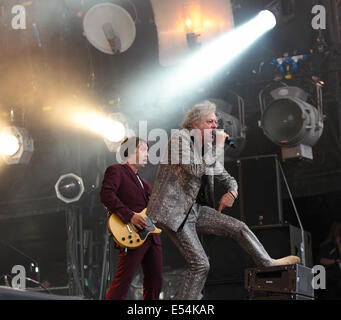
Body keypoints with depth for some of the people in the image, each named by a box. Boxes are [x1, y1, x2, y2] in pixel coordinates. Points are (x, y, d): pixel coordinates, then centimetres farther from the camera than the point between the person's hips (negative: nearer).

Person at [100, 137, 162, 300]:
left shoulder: (143, 181, 27)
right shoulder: (116, 170, 1)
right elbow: (106, 195, -15)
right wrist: (130, 216, -22)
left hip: (152, 236, 8)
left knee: (155, 281, 8)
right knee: (123, 281, -11)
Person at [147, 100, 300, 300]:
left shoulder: (208, 149, 13)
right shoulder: (181, 138, -11)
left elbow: (227, 178, 22)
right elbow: (197, 170, -25)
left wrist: (232, 192, -2)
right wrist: (219, 147, -16)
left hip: (195, 209, 8)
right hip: (173, 211, -8)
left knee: (239, 228, 3)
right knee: (200, 264, -11)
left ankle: (268, 264, 19)